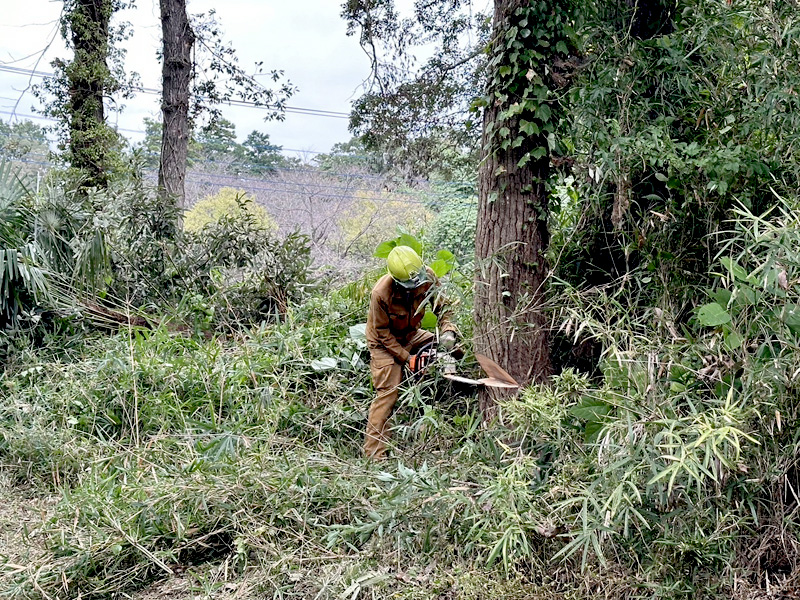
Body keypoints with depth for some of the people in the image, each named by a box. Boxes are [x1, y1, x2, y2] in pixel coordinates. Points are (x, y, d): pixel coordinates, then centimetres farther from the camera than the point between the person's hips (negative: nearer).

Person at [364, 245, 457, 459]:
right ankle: (374, 453, -12)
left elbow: (442, 306, -6)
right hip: (385, 343, -6)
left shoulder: (428, 277, -22)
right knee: (388, 393, -15)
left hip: (411, 335, 6)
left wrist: (447, 330, -24)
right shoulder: (381, 293, -34)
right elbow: (383, 332, -23)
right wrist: (407, 358, -23)